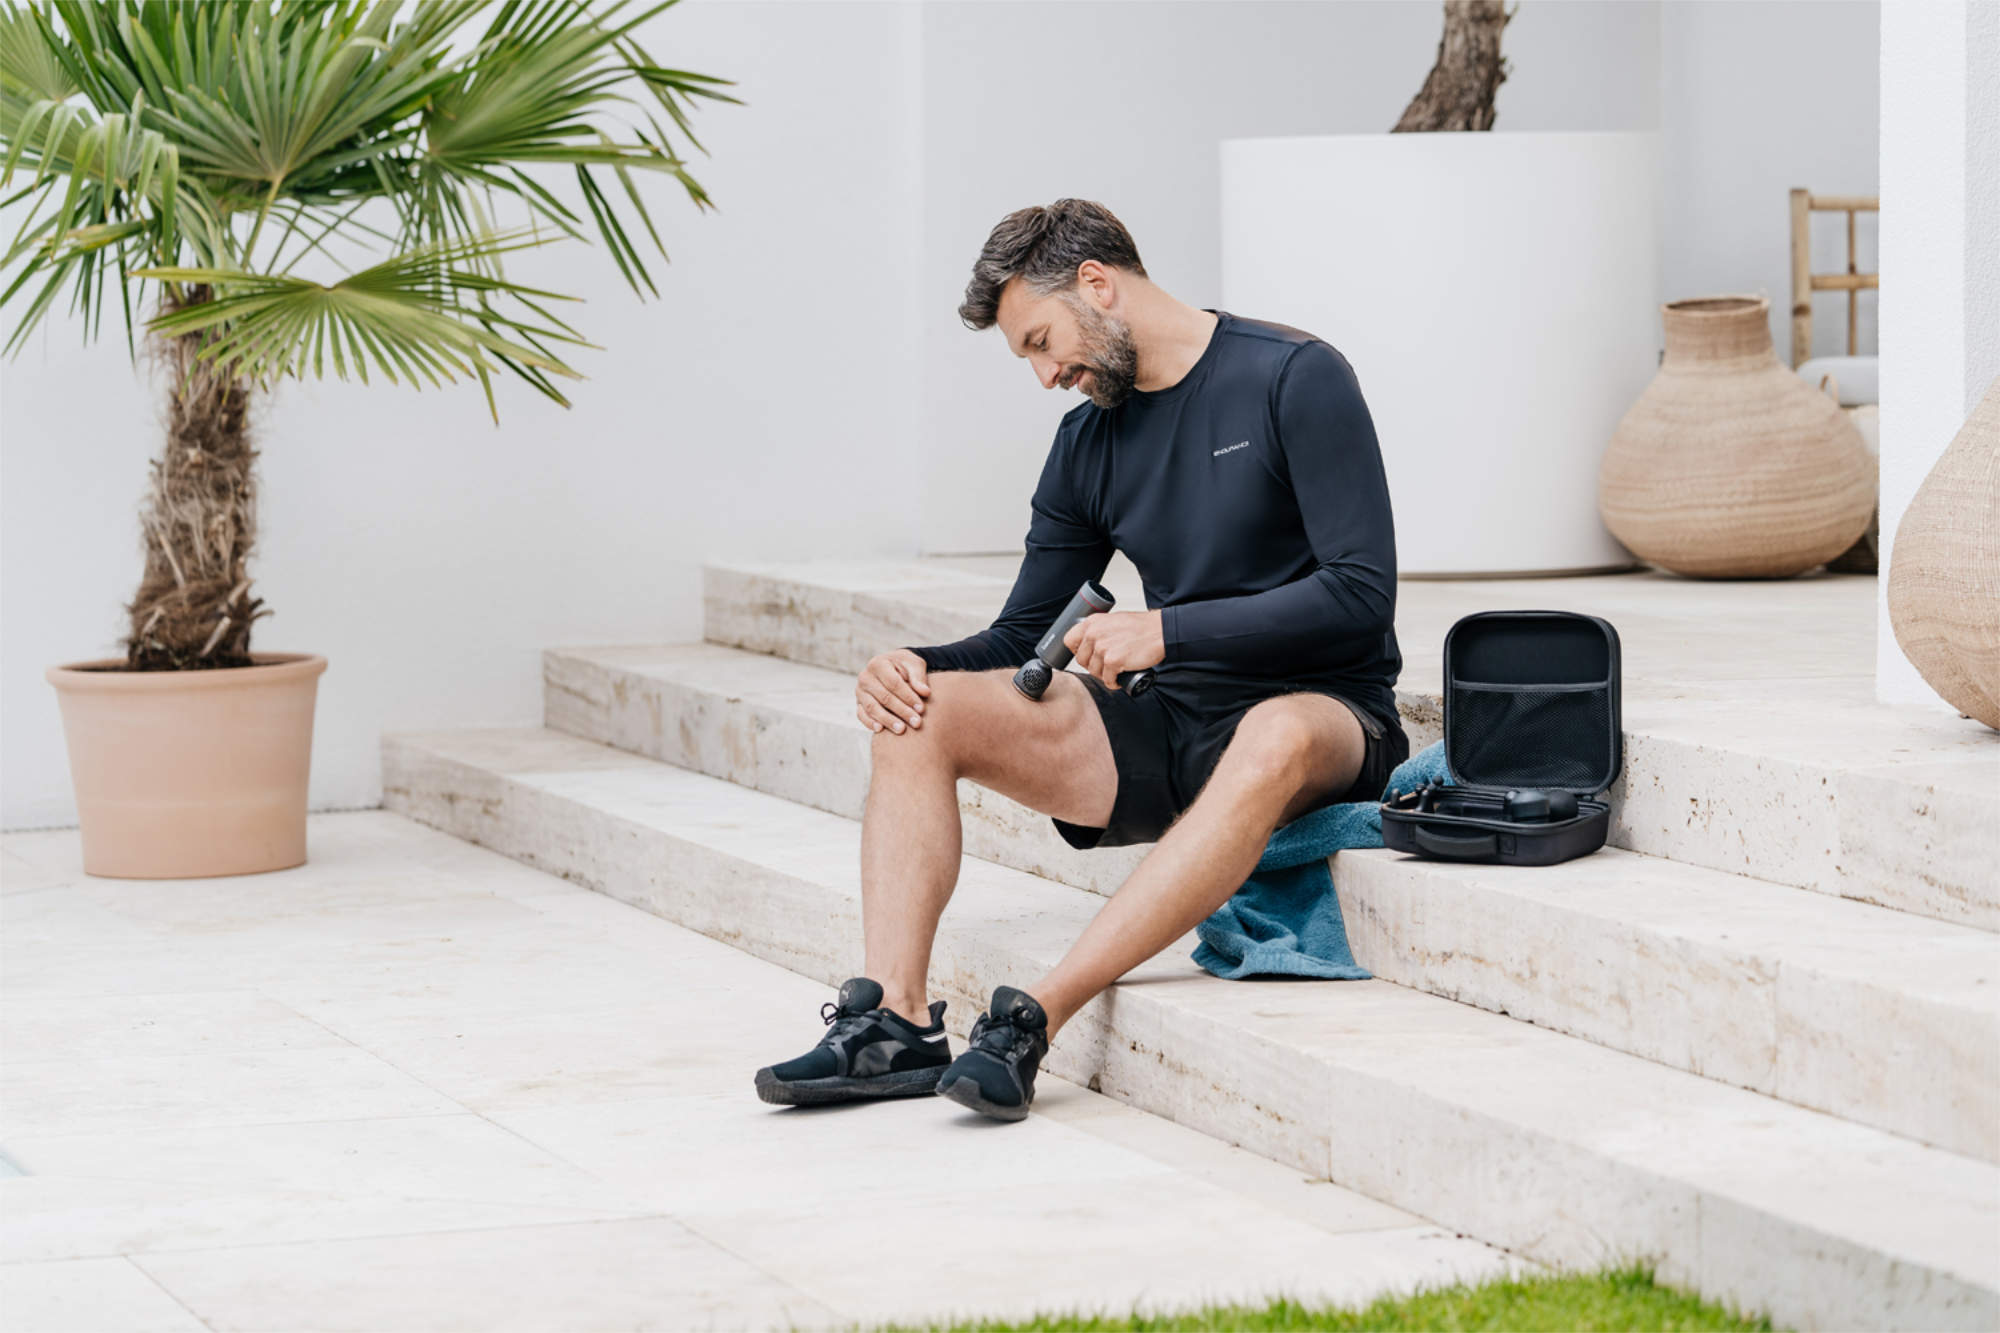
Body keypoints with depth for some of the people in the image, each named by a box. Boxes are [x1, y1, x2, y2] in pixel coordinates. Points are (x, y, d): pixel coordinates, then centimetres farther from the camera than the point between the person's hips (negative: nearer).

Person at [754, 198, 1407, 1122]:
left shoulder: (1293, 379, -8)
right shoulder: (1088, 445, 12)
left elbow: (1361, 596, -16)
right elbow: (1022, 638, 16)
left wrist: (1167, 630, -21)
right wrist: (917, 663, -6)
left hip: (1320, 713, -6)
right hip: (1165, 732, 7)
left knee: (1276, 739, -42)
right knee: (922, 710, -9)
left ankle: (1036, 1015, -43)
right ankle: (895, 1017, -23)